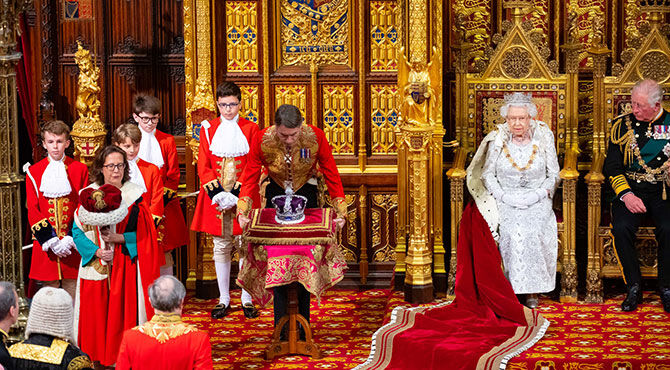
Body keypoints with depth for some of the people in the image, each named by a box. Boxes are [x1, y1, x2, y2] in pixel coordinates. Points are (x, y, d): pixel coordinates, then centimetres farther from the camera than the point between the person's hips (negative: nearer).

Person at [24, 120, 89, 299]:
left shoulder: (80, 169, 4)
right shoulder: (33, 172, 4)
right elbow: (32, 210, 0)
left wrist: (72, 238, -11)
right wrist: (51, 241, -10)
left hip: (73, 243, 0)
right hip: (45, 244, 0)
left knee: (73, 289, 3)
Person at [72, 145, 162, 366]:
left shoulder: (134, 196, 0)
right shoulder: (88, 196, 3)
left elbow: (144, 234, -2)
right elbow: (77, 231, 0)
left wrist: (120, 238, -16)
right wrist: (96, 251, -15)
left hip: (125, 267, -1)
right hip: (95, 265, 1)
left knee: (122, 313, -1)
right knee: (97, 313, 3)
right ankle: (97, 357, 15)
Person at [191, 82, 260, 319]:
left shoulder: (250, 129, 3)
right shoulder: (208, 129, 7)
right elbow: (204, 167, 3)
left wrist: (237, 194, -13)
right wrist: (218, 193, -11)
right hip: (216, 198, 1)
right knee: (221, 248, 5)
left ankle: (247, 299, 9)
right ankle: (224, 299, 13)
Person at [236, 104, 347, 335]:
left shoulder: (316, 137, -22)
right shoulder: (261, 140, -21)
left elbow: (331, 175, -12)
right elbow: (250, 178, -11)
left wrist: (340, 211, -16)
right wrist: (243, 211, -23)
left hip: (306, 194, 0)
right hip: (276, 194, 0)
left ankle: (304, 322, 10)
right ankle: (280, 322, 3)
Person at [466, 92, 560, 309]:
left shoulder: (543, 137, 1)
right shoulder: (498, 139, 0)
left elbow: (553, 176, 5)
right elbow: (487, 174, 4)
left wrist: (537, 195, -12)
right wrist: (505, 197, -11)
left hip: (537, 202, 0)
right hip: (505, 202, 0)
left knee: (534, 232, -28)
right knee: (511, 233, -28)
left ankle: (532, 290, -13)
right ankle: (512, 287, -16)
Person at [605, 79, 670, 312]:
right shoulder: (623, 125, 7)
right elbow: (612, 167, 5)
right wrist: (626, 195, -11)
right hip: (630, 189, 1)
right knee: (621, 228, -28)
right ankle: (634, 288, -10)